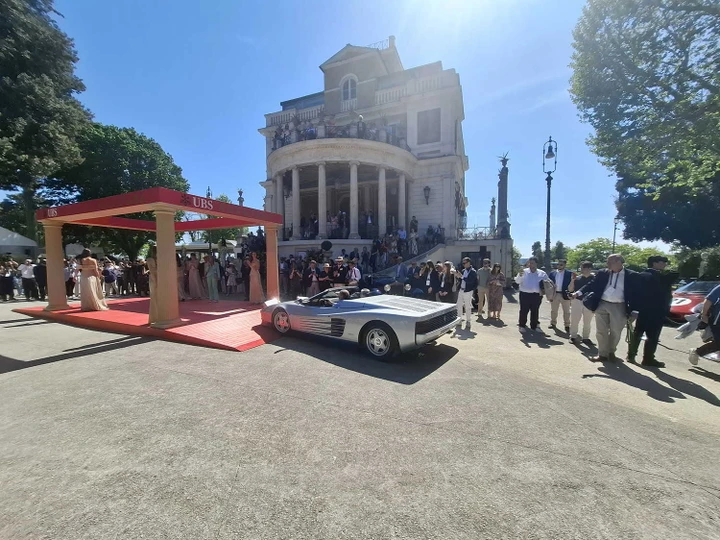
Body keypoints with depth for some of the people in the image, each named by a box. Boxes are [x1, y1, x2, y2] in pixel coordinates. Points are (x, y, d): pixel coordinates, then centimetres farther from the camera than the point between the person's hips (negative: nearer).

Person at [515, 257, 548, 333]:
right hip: (525, 294, -2)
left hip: (536, 295, 2)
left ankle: (534, 326, 23)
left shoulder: (542, 274, 6)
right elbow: (517, 281, -3)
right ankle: (522, 325, 13)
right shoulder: (524, 272, 2)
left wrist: (543, 290, -5)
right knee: (524, 311, 1)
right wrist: (520, 276, -22)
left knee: (535, 311, 11)